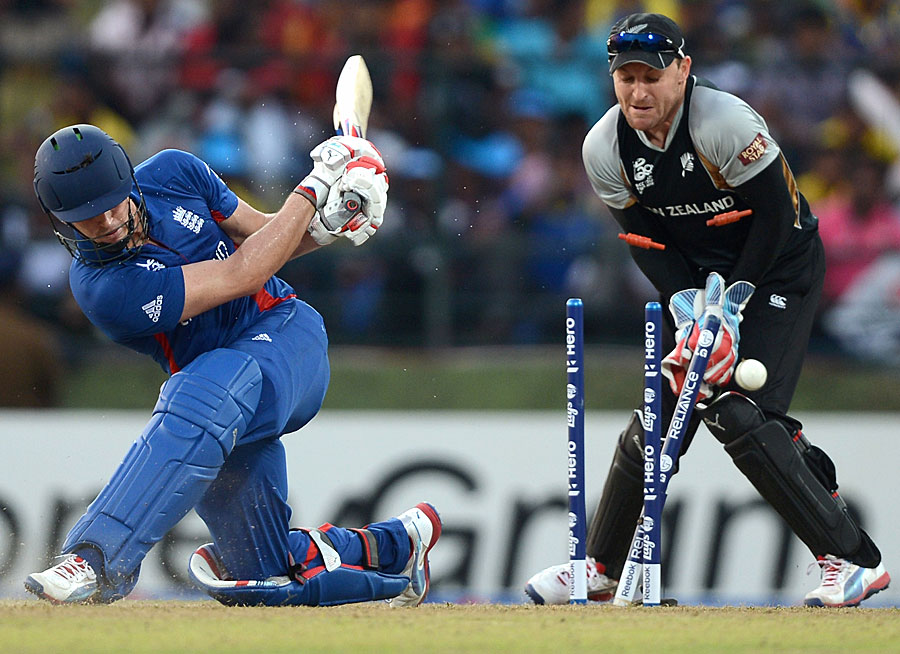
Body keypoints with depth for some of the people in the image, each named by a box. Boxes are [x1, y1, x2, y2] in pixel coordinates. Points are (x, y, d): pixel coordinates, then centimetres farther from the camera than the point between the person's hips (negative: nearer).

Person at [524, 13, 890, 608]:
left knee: (737, 414, -21)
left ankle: (855, 560, -18)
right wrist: (687, 307, -13)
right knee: (657, 420, 4)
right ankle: (601, 568, 20)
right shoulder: (605, 148, -9)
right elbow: (646, 239, 0)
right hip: (698, 279, 6)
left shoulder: (727, 123, -27)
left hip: (779, 268, -6)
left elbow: (775, 216, -19)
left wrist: (732, 305, -19)